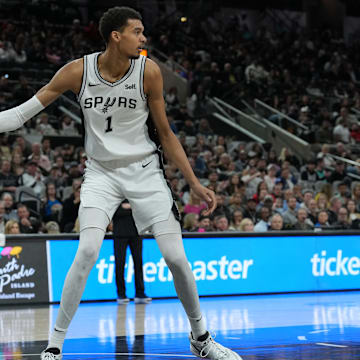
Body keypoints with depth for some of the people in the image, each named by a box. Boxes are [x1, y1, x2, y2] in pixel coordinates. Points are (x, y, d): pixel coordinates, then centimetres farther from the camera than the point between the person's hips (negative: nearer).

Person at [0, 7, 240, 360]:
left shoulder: (148, 71, -10)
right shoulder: (78, 71, -11)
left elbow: (166, 134, -2)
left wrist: (195, 184, -3)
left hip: (144, 171, 1)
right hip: (101, 172, -1)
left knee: (176, 256, -4)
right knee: (87, 251, -22)